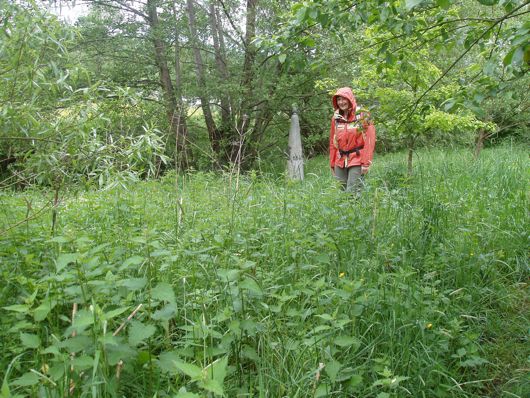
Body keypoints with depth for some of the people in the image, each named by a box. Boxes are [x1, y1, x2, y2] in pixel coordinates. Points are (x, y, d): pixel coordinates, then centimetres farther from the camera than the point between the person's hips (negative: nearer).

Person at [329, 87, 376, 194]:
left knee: (352, 193, -10)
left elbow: (369, 140, -9)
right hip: (340, 161, 5)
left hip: (356, 160, -5)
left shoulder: (362, 115, -6)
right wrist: (332, 163, 12)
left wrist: (366, 163, -14)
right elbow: (333, 142, 12)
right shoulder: (336, 118, 9)